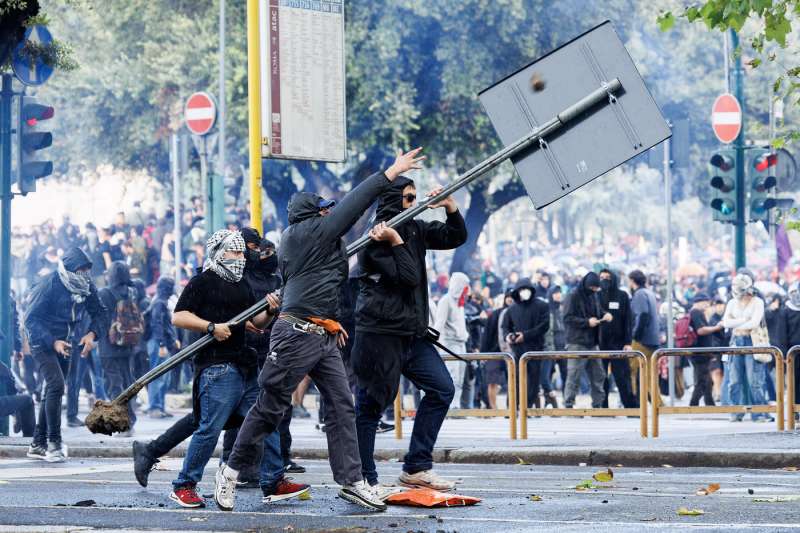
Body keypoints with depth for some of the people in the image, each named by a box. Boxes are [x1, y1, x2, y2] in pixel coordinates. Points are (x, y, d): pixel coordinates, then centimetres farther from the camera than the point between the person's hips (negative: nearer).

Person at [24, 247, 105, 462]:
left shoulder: (87, 286, -4)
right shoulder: (49, 286, -22)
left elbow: (99, 313, 7)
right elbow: (31, 319, -23)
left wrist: (92, 334, -14)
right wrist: (52, 342, -33)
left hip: (62, 342, 7)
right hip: (41, 340, -7)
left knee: (53, 390, 11)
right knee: (56, 384, -22)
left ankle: (38, 444, 21)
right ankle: (53, 444, -21)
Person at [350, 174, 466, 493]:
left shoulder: (414, 230, 13)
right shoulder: (376, 239, -11)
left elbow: (456, 238, 16)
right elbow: (409, 278, -18)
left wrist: (451, 208, 0)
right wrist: (396, 242, -22)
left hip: (412, 333, 9)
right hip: (380, 333, -9)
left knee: (442, 389, 6)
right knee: (370, 405, -3)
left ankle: (416, 468, 8)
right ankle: (364, 479, 2)